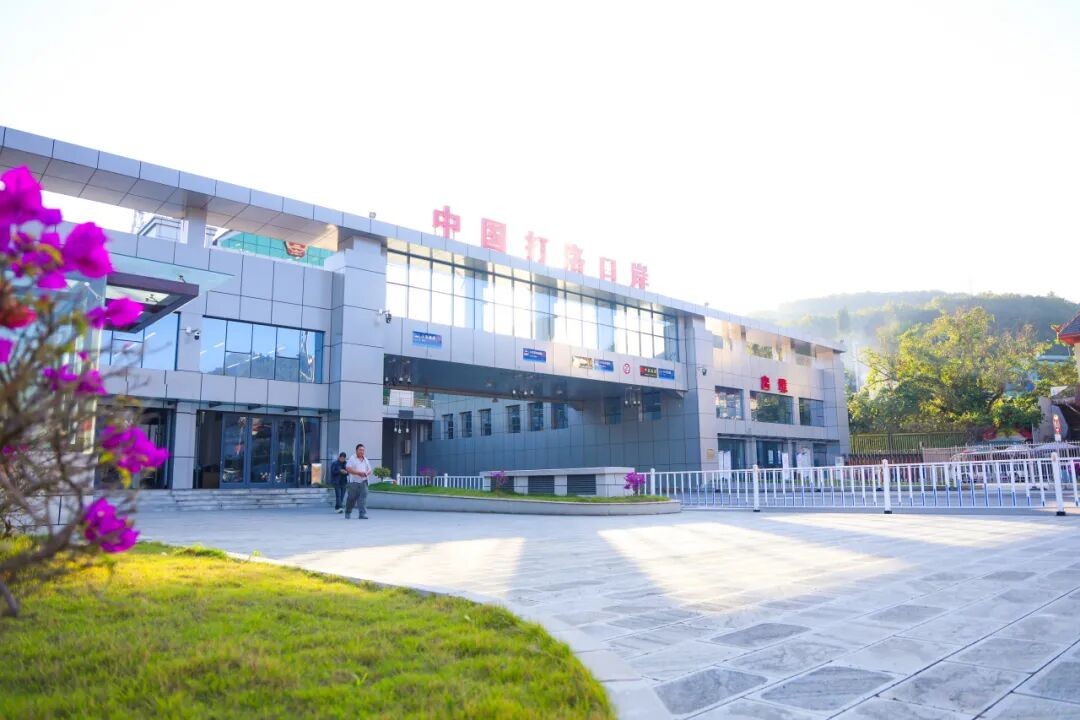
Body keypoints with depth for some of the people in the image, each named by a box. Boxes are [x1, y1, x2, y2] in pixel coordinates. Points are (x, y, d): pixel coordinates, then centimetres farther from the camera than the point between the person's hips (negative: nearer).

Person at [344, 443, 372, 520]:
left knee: (363, 497, -9)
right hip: (354, 482, -4)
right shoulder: (352, 459, -1)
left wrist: (366, 473, -4)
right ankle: (347, 513, 22)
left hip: (363, 481, 4)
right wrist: (358, 472, -18)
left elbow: (369, 470, 20)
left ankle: (363, 514, -12)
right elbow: (348, 469, -11)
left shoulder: (365, 460, 17)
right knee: (351, 498, 3)